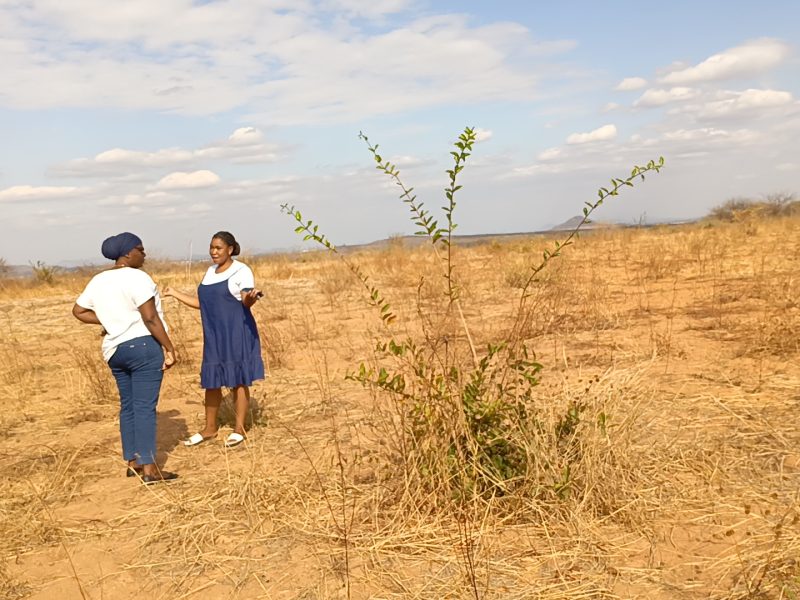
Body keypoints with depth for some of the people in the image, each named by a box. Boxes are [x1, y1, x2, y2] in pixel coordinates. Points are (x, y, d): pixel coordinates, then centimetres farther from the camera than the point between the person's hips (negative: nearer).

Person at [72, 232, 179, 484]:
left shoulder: (98, 281, 11)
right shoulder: (136, 277, -13)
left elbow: (78, 311, 19)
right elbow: (150, 318, -18)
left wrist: (107, 321, 16)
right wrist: (169, 347, -13)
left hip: (115, 349, 8)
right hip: (144, 346, -8)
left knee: (128, 405, 14)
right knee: (145, 407, -7)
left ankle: (132, 462, 20)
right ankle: (149, 468, -6)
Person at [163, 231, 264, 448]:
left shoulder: (241, 271, -8)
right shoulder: (211, 272, 14)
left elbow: (246, 301, -17)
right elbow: (202, 303, 18)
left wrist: (252, 296, -40)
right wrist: (176, 294, 18)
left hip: (236, 334, -7)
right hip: (214, 335, 7)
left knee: (237, 380, 0)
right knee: (210, 380, 9)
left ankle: (239, 428, 10)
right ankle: (210, 428, 21)